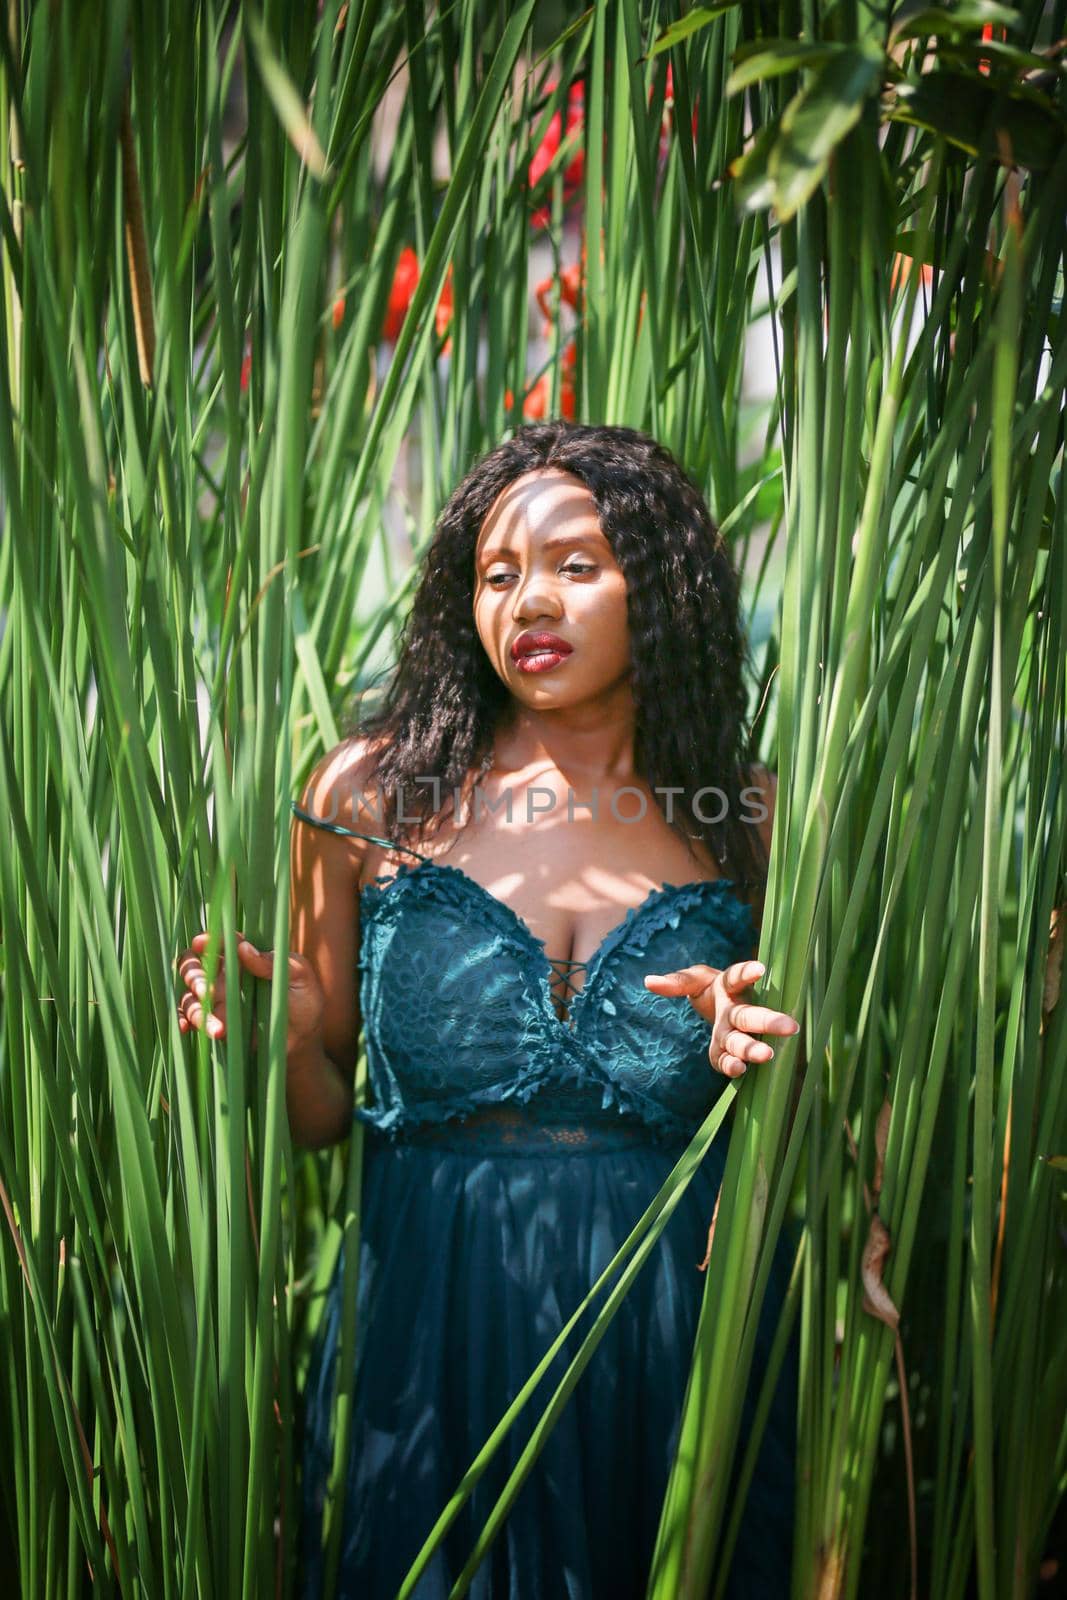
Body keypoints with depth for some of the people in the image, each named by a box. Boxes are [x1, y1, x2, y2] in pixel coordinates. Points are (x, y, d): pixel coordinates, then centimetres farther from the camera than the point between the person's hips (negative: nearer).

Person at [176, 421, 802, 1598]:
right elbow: (319, 1113, 4)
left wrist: (761, 1062, -12)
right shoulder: (373, 794, -1)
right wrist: (273, 1035, -16)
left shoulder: (752, 822, 1)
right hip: (433, 1336, 0)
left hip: (675, 1356, 1)